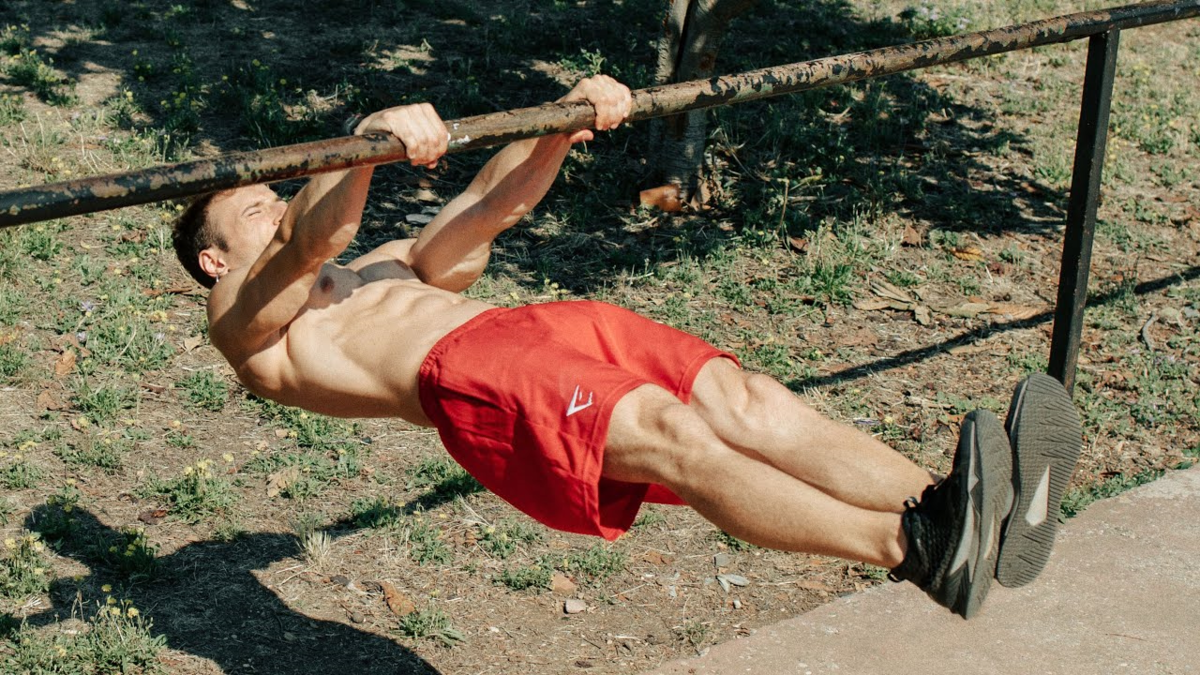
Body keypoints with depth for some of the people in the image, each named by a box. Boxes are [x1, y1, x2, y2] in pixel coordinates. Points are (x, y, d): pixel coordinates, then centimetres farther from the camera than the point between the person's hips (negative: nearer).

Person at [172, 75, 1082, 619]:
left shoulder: (386, 269, 41)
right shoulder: (244, 321, 18)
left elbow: (489, 205, 33)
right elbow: (307, 241, -5)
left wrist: (565, 122, 17)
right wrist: (372, 142, -23)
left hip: (546, 325, 7)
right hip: (463, 375, -7)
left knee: (737, 396, -22)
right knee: (667, 431, -33)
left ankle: (944, 515, -40)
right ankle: (916, 552, -48)